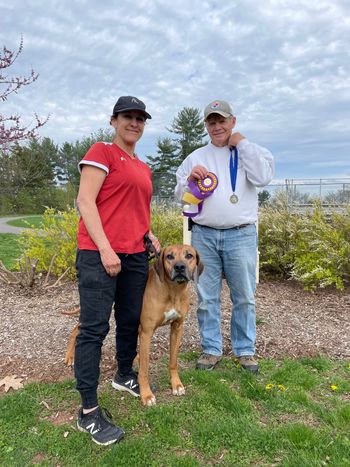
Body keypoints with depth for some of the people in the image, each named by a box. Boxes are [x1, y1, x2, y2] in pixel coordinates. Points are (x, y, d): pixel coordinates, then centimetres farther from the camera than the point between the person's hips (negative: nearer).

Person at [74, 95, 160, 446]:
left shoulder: (143, 168, 20)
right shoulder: (101, 152, -2)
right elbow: (84, 200, -11)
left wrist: (149, 235, 12)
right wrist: (105, 249, -18)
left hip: (135, 256, 8)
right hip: (99, 254, -7)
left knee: (130, 322, 16)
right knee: (94, 328, -3)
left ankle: (124, 375, 39)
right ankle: (88, 411, 8)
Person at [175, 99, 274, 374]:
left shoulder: (251, 151, 8)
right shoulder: (196, 157, 14)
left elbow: (263, 178, -11)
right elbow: (180, 194, 15)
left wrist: (242, 143, -5)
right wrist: (191, 179, -6)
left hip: (241, 235, -1)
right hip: (203, 235, 2)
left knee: (244, 297, 6)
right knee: (206, 297, 6)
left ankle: (246, 350, 23)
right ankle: (212, 349, 21)